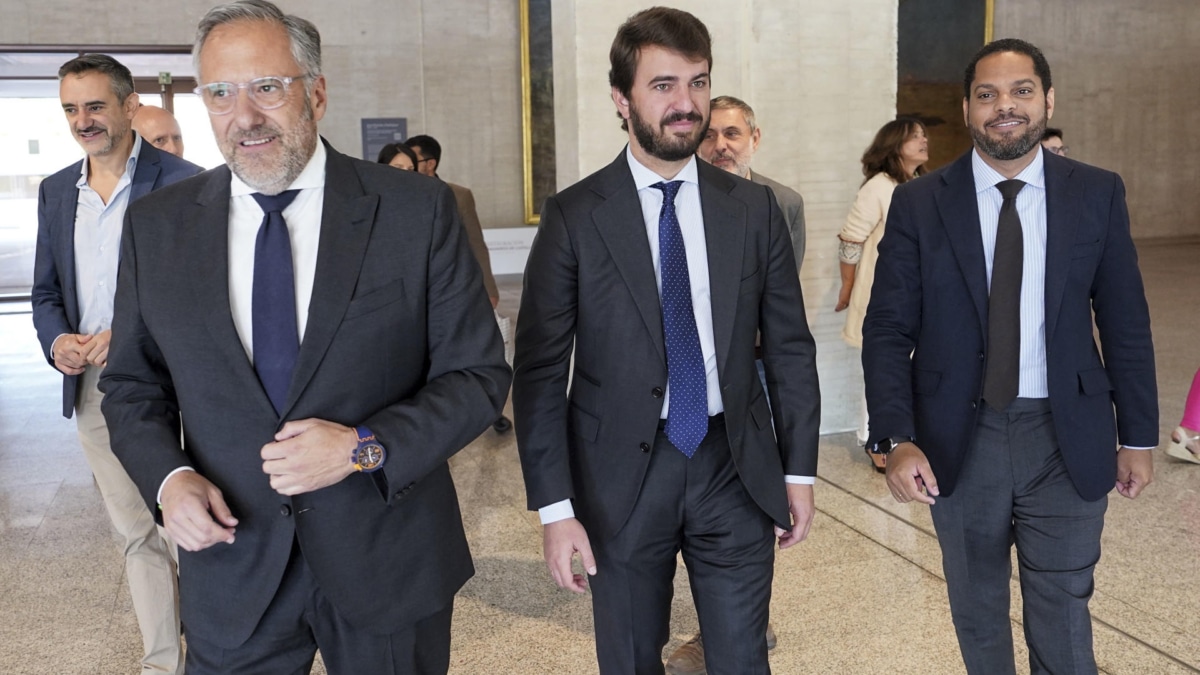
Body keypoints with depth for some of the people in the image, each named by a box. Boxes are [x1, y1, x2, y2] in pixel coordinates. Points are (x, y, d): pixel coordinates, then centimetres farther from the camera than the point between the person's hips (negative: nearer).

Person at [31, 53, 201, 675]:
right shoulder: (56, 191, 11)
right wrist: (57, 341, -4)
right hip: (93, 390, 6)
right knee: (135, 533, 12)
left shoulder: (181, 183, -8)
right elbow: (45, 291, 17)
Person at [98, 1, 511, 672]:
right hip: (232, 564, 2)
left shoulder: (418, 209, -9)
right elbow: (132, 384, 9)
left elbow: (478, 374, -7)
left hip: (388, 562, -1)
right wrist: (168, 477, -10)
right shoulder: (156, 226, 0)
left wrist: (365, 448, -19)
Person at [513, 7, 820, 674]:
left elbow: (790, 349, 7)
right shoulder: (573, 217, -7)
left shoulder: (753, 209, 2)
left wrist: (799, 470, 5)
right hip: (621, 476, -1)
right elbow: (539, 372, -7)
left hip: (736, 469, 2)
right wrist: (554, 507, -10)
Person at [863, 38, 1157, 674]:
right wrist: (897, 441, -16)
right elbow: (887, 330, -6)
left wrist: (1137, 435, 6)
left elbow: (1125, 322, 5)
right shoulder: (918, 204, -5)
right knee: (977, 611, 18)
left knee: (1063, 616, 7)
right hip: (959, 438, 0)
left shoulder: (1097, 194, 0)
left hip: (1067, 437, 0)